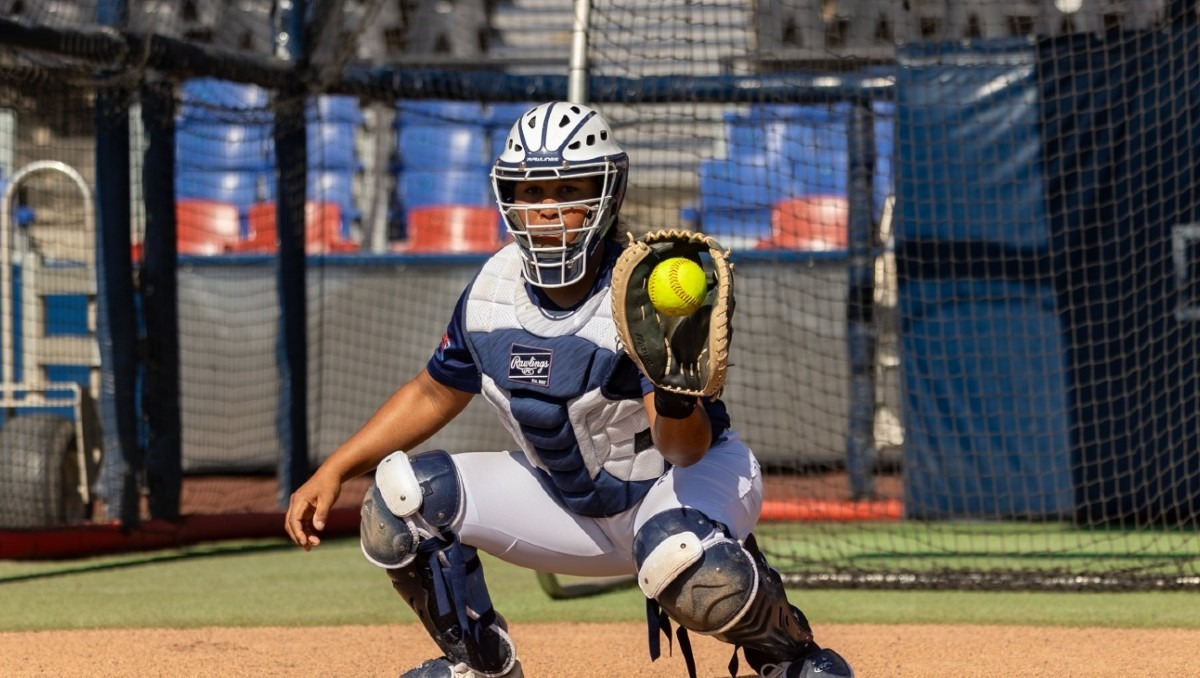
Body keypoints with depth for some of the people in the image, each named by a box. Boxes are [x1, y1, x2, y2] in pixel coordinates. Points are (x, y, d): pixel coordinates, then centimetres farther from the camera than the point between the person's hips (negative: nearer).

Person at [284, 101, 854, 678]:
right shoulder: (491, 291, -9)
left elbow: (687, 450, -34)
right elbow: (435, 394, 9)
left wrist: (676, 400, -57)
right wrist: (334, 471, 1)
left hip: (691, 479, -6)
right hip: (575, 509, 6)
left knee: (678, 560, -41)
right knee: (400, 494, -8)